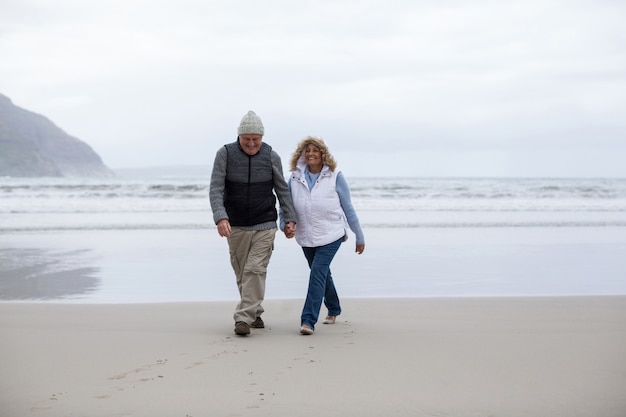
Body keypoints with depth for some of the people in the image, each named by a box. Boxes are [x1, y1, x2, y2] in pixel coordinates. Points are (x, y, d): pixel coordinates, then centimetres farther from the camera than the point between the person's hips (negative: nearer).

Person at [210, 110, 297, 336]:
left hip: (264, 226, -1)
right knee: (242, 273, 8)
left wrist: (290, 219, 3)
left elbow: (282, 190, 7)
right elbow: (216, 189, -10)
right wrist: (220, 218, -23)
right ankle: (255, 313, 25)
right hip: (236, 226, 1)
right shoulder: (225, 154, -5)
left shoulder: (271, 156, -1)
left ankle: (243, 318, -11)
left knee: (255, 271, -12)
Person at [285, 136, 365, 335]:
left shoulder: (334, 176, -7)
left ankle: (308, 320, -17)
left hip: (331, 235, -4)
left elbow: (348, 208, -2)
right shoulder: (295, 178, 1)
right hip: (306, 237, 4)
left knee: (317, 273, -17)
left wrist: (359, 237, 1)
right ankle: (333, 309, 42)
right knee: (322, 274, 19)